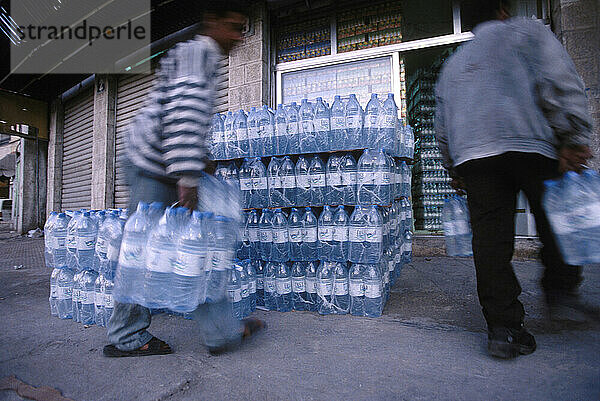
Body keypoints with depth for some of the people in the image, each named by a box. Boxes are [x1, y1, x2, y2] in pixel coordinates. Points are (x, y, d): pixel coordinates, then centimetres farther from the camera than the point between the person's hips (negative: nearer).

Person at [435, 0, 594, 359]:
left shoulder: (453, 63, 31)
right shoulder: (526, 31, 17)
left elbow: (442, 129, 28)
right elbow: (560, 82, -2)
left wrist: (455, 173, 32)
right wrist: (574, 139, -6)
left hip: (471, 154, 4)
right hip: (530, 143, -3)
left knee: (489, 236, 0)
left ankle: (503, 329, 3)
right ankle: (561, 293, 21)